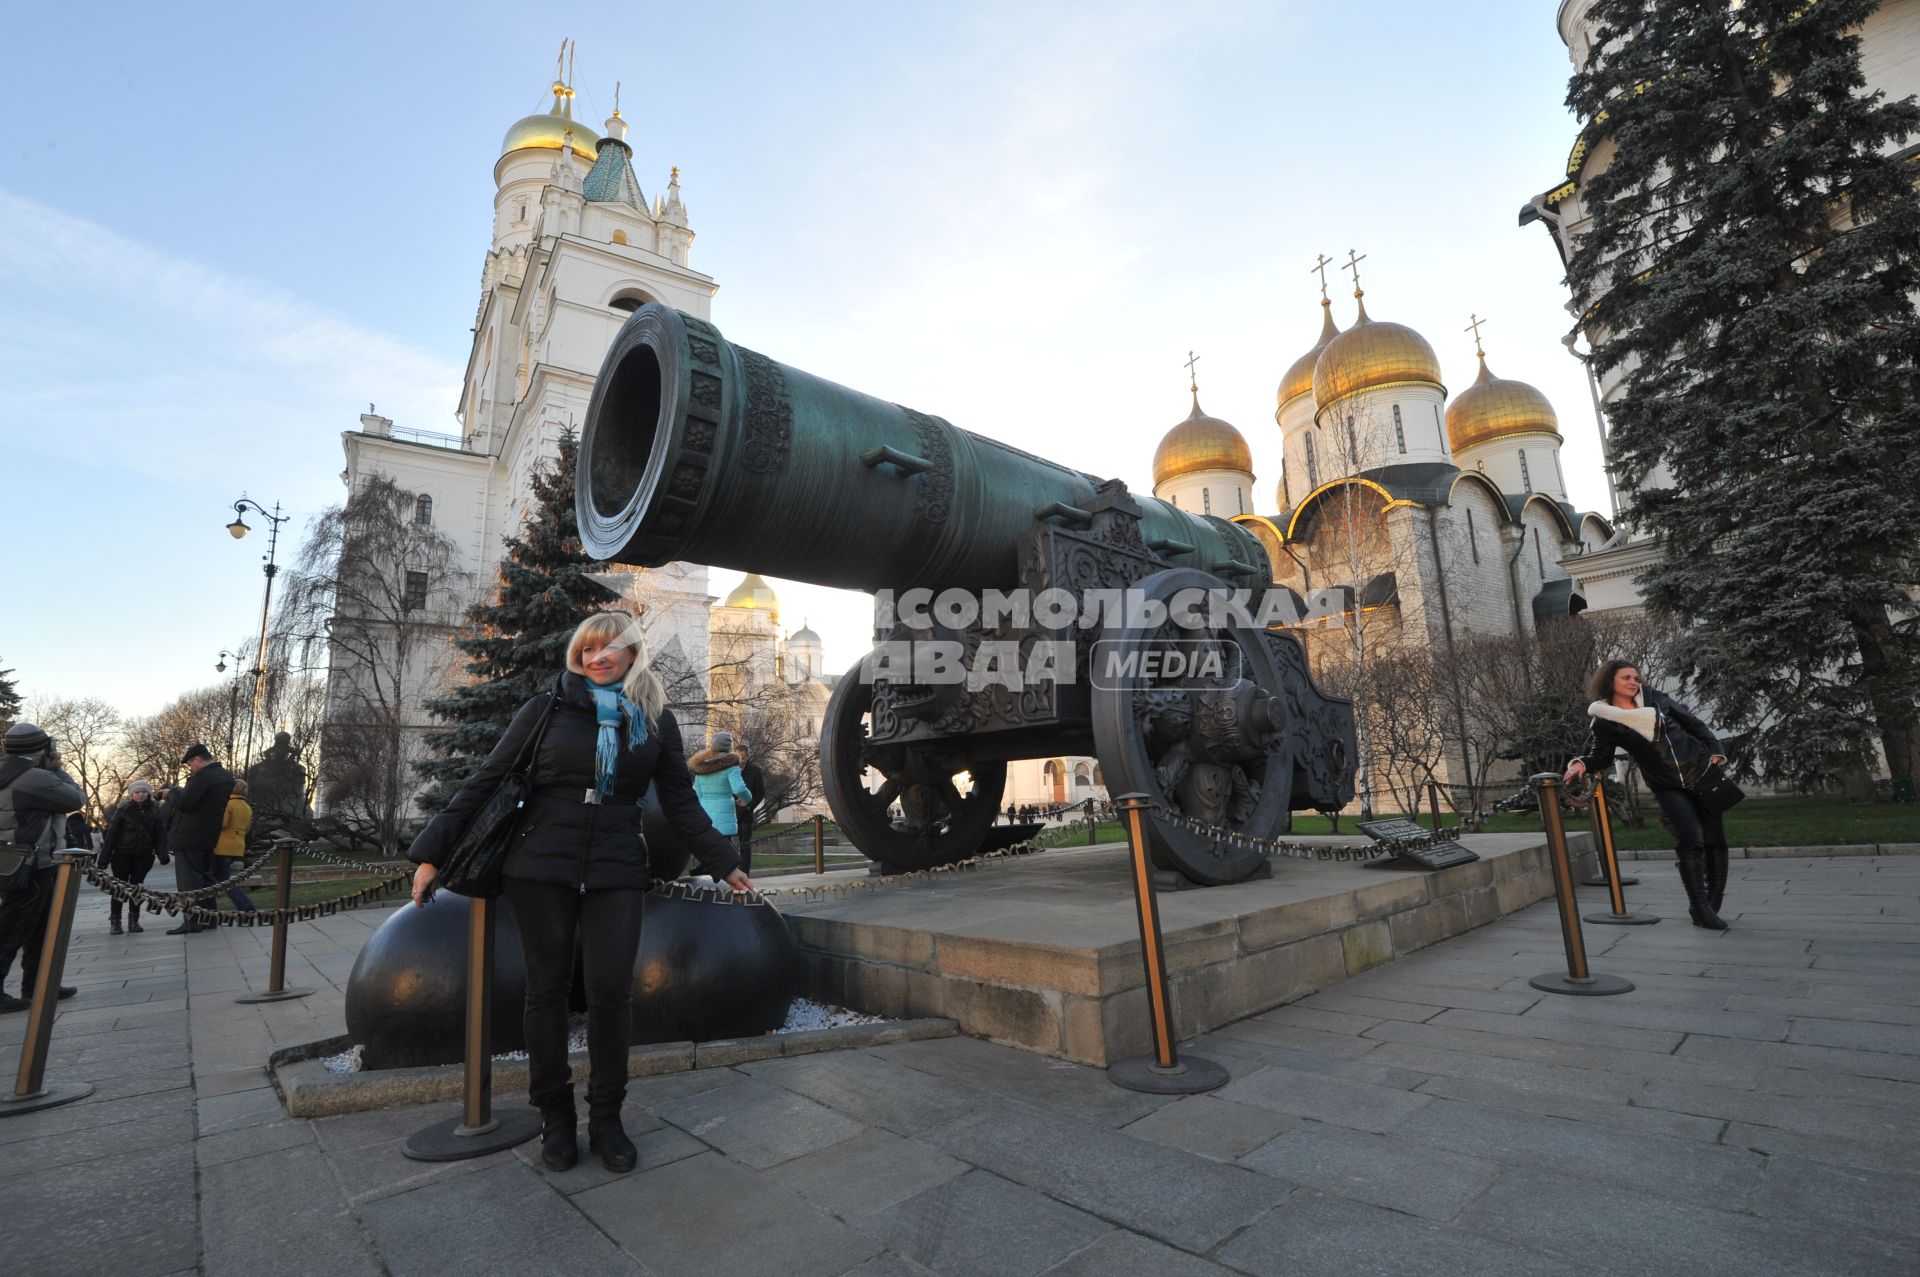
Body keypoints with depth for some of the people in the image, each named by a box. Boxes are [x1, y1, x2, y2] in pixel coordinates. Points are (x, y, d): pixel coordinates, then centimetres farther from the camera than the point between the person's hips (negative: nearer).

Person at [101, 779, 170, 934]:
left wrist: (162, 852, -9)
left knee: (137, 887, 6)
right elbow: (111, 833, -5)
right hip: (122, 854, -2)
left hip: (143, 856, 2)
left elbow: (160, 833, 2)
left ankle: (133, 920, 14)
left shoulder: (154, 810, 4)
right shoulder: (123, 810, -3)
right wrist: (105, 855, -11)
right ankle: (114, 921, 12)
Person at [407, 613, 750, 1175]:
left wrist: (723, 864, 9)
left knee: (612, 991, -2)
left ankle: (606, 1120, 18)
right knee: (547, 990, 8)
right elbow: (486, 781, 3)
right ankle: (555, 1117, 26)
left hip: (616, 871, 1)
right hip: (541, 868, 0)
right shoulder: (548, 708, 0)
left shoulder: (657, 720, 5)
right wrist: (432, 852, -1)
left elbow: (680, 803, 10)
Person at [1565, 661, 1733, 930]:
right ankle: (1699, 909, -7)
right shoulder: (1604, 721, -9)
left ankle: (1713, 904, 21)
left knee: (1715, 840, 5)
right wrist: (1582, 764, -25)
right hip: (1668, 788, -3)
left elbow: (1691, 722, 9)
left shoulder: (1654, 698, -2)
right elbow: (1601, 756, -3)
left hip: (1702, 771, 3)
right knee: (1690, 839, -18)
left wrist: (1714, 751, 2)